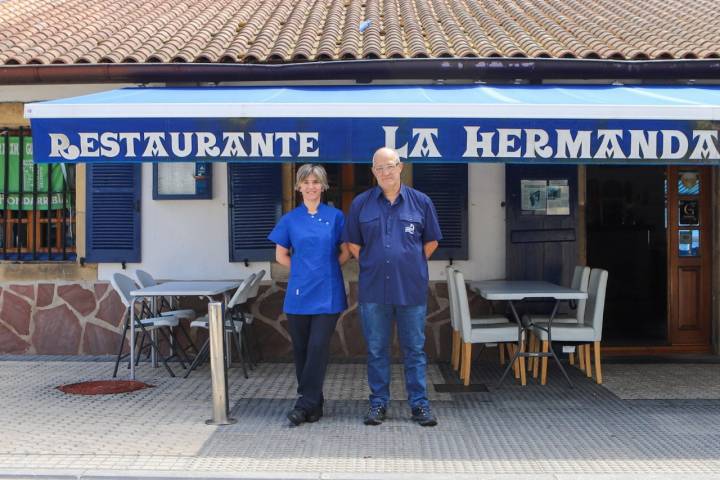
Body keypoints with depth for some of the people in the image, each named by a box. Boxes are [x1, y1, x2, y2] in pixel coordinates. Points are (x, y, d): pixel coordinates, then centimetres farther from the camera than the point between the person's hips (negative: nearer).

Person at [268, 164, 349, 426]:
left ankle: (305, 404, -2)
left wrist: (325, 268, 2)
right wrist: (304, 269, 6)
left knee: (318, 347, -8)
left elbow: (346, 252, 7)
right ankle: (314, 404, 19)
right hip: (299, 293, 2)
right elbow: (281, 255, 13)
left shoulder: (335, 216, 2)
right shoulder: (290, 219, 6)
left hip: (327, 294, -2)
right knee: (301, 349, 6)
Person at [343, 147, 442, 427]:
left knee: (414, 349, 7)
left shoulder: (420, 202, 3)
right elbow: (353, 243, 11)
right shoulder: (361, 203, 3)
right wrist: (370, 266, 6)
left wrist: (412, 265, 7)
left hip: (412, 288, 0)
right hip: (373, 289, 1)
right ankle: (378, 403, 19)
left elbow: (431, 241, 11)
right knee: (376, 349, 8)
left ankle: (419, 404, 15)